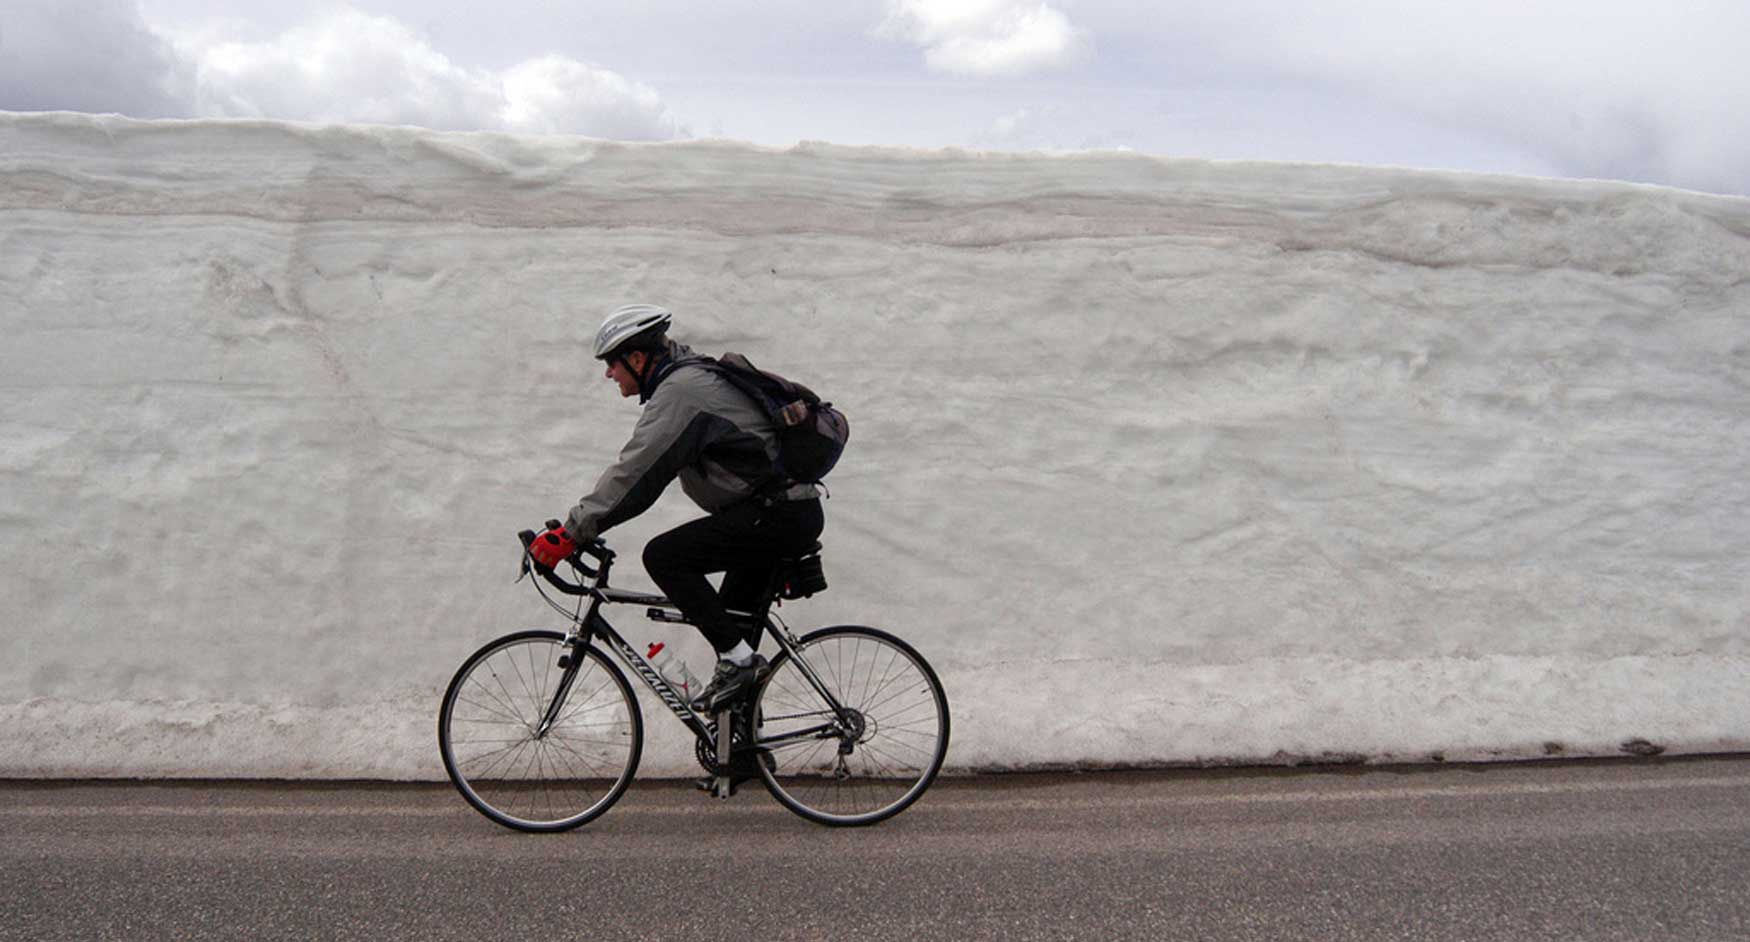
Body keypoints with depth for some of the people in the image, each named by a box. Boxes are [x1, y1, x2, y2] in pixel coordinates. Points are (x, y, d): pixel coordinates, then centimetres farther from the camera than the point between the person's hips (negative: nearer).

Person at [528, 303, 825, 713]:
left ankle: (737, 657, -9)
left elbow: (635, 473, -22)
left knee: (663, 556, -13)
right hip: (795, 513, 11)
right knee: (734, 615, 18)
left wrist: (570, 532, -20)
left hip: (778, 515, -11)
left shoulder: (679, 391, -15)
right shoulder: (693, 376, 18)